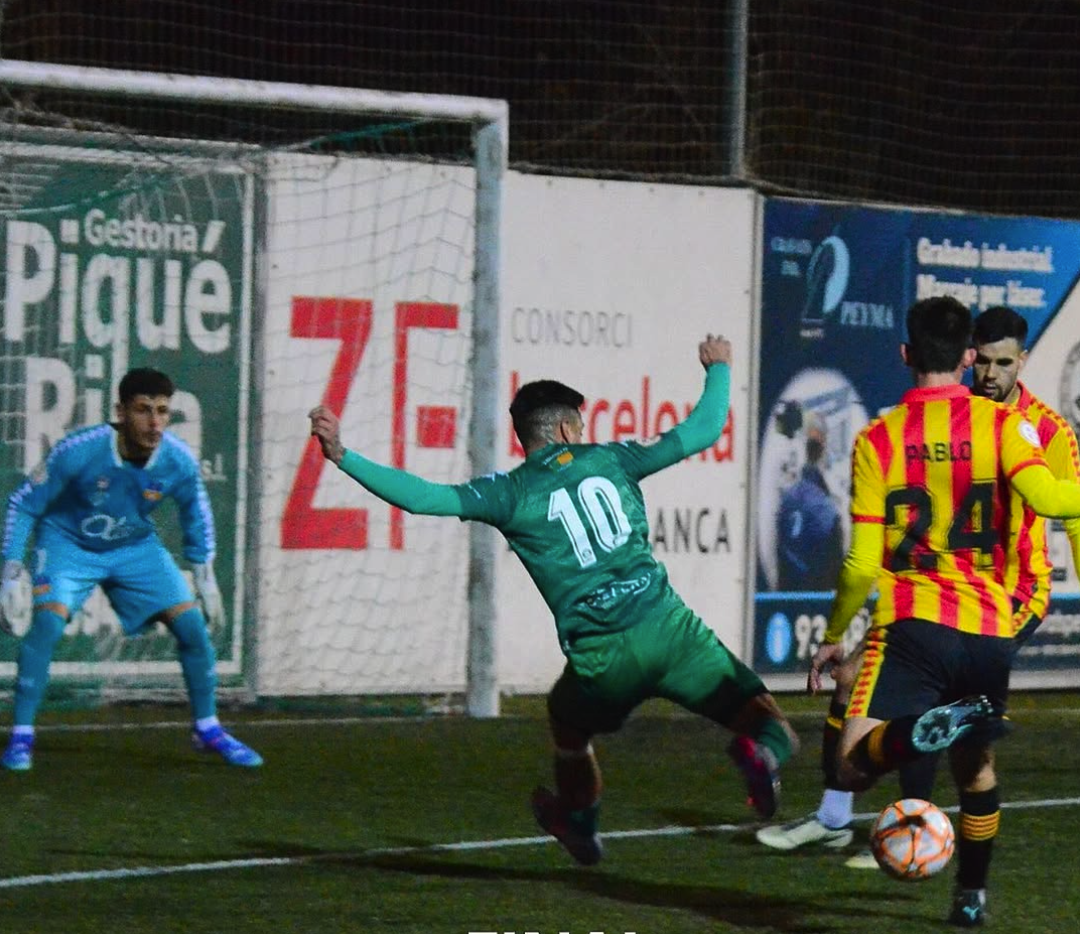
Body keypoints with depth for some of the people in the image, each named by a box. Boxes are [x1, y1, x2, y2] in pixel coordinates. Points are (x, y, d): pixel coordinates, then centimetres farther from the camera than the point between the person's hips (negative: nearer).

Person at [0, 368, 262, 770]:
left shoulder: (178, 461, -21)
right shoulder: (78, 451, -31)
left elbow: (196, 512, 3)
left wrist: (204, 576, 8)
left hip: (136, 546, 3)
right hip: (68, 542, -3)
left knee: (192, 624, -6)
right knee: (48, 620, -26)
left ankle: (207, 729, 15)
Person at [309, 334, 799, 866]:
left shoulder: (512, 493, 4)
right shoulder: (609, 461, 10)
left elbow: (425, 497, -6)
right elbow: (701, 432, 17)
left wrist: (343, 457, -3)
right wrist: (718, 370, 35)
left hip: (602, 660, 0)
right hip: (666, 627, 0)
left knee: (569, 724, 33)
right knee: (756, 712, 6)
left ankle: (580, 825, 47)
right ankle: (763, 750, -28)